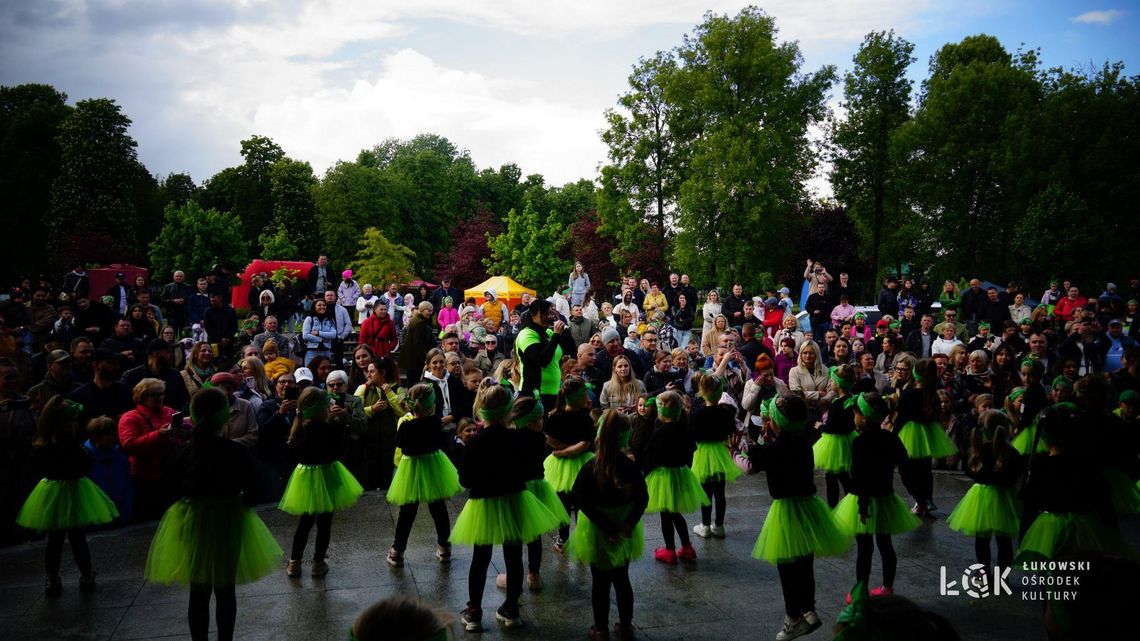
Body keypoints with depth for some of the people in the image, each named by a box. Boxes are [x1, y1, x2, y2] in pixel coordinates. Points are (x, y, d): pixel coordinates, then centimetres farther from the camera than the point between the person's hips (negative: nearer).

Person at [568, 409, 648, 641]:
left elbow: (582, 501, -21)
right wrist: (629, 524, -12)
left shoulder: (590, 469, -19)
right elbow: (642, 498, -12)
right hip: (624, 532, 2)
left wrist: (606, 527, -18)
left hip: (598, 533, -2)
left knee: (600, 582, 12)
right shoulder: (631, 467, -13)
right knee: (622, 579, 20)